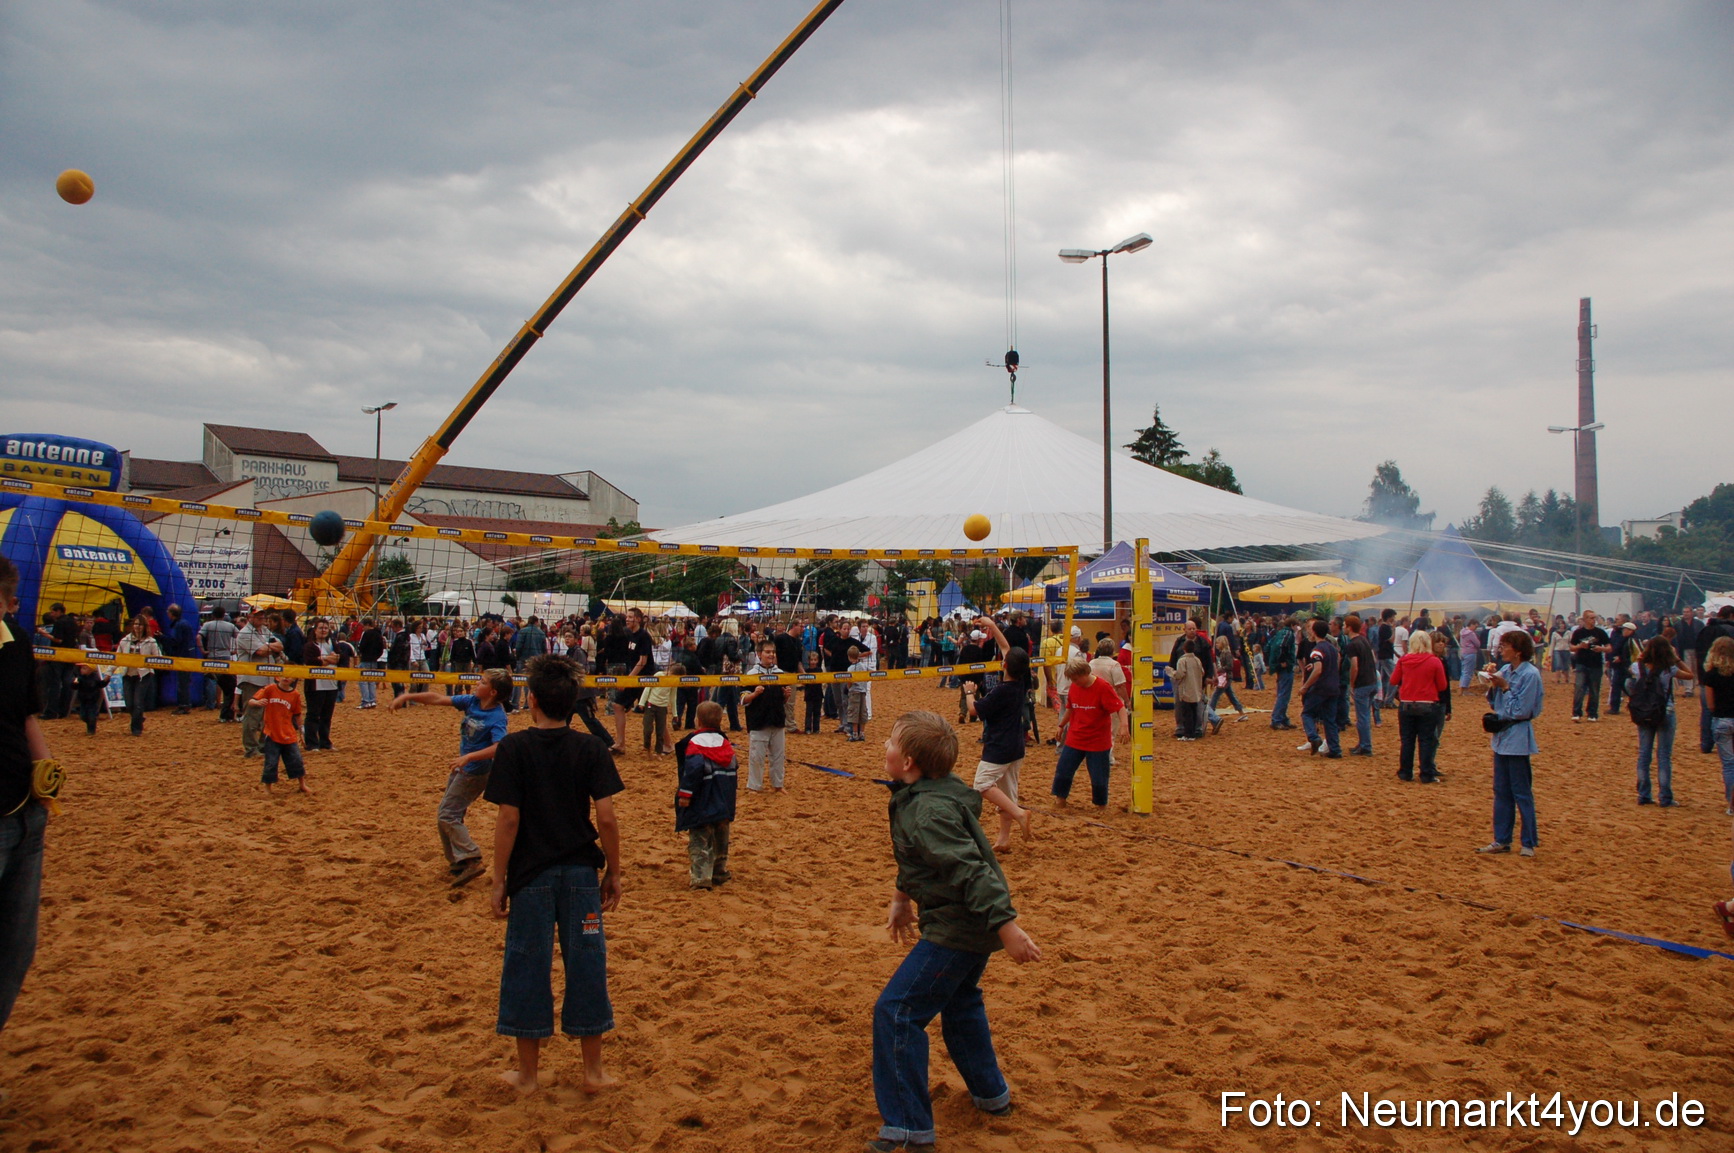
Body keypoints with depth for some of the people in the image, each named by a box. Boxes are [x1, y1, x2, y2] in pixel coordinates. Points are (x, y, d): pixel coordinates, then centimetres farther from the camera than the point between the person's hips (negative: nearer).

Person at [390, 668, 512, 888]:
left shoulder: (497, 717, -24)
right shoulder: (472, 701, -3)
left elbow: (498, 746, -37)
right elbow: (438, 699, 3)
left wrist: (467, 757, -43)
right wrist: (407, 696, -2)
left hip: (475, 772, -9)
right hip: (462, 767, 9)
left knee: (448, 815, -8)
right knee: (447, 813, 16)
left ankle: (472, 861, -7)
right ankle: (458, 861, 27)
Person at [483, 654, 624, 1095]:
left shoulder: (514, 748, -9)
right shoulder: (591, 748, -4)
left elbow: (508, 819, -11)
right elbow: (607, 817, -7)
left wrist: (499, 880, -3)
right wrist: (614, 872, 4)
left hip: (531, 876, -2)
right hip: (581, 873, 2)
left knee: (528, 967, 10)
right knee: (586, 965, 11)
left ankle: (528, 1072, 22)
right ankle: (594, 1070, 19)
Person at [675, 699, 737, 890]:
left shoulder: (695, 743, -13)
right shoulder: (725, 742, 9)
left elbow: (693, 770, -25)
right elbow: (733, 770, 14)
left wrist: (685, 793, -20)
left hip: (701, 803, -7)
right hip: (723, 802, 7)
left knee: (700, 841, -4)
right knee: (720, 839, 20)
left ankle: (701, 878, -10)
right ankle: (720, 873, 30)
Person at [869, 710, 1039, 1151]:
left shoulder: (929, 812, -27)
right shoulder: (928, 795, 5)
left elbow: (971, 871, -31)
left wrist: (1006, 925, -33)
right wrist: (903, 897, 27)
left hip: (956, 929, -11)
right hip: (968, 924, 11)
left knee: (896, 1012, -8)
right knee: (959, 1003, 29)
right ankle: (990, 1094, 47)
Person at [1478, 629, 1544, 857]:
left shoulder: (1530, 674, -15)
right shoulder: (1505, 670, 6)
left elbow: (1521, 710, -18)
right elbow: (1494, 704, 11)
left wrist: (1505, 687, -16)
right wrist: (1494, 686, -5)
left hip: (1518, 739, -8)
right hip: (1502, 736, 8)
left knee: (1522, 793, 0)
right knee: (1501, 792, 12)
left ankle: (1529, 842, 10)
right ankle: (1501, 840, 20)